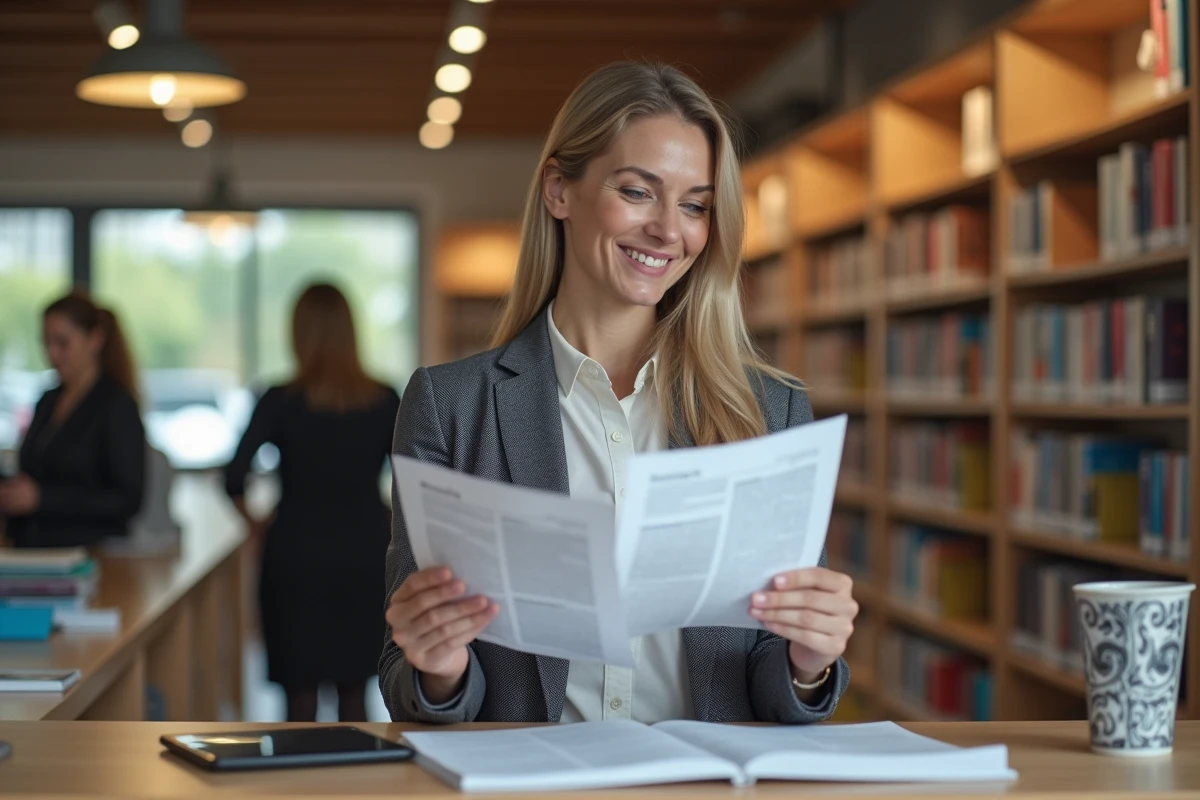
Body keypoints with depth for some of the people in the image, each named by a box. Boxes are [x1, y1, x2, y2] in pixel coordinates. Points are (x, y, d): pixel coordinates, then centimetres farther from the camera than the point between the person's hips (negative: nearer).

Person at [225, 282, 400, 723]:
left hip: (296, 553, -2)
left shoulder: (281, 401, -9)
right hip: (364, 552, 2)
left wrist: (254, 523, 3)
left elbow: (234, 478, -14)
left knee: (300, 691, 7)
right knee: (354, 692, 13)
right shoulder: (384, 401, -2)